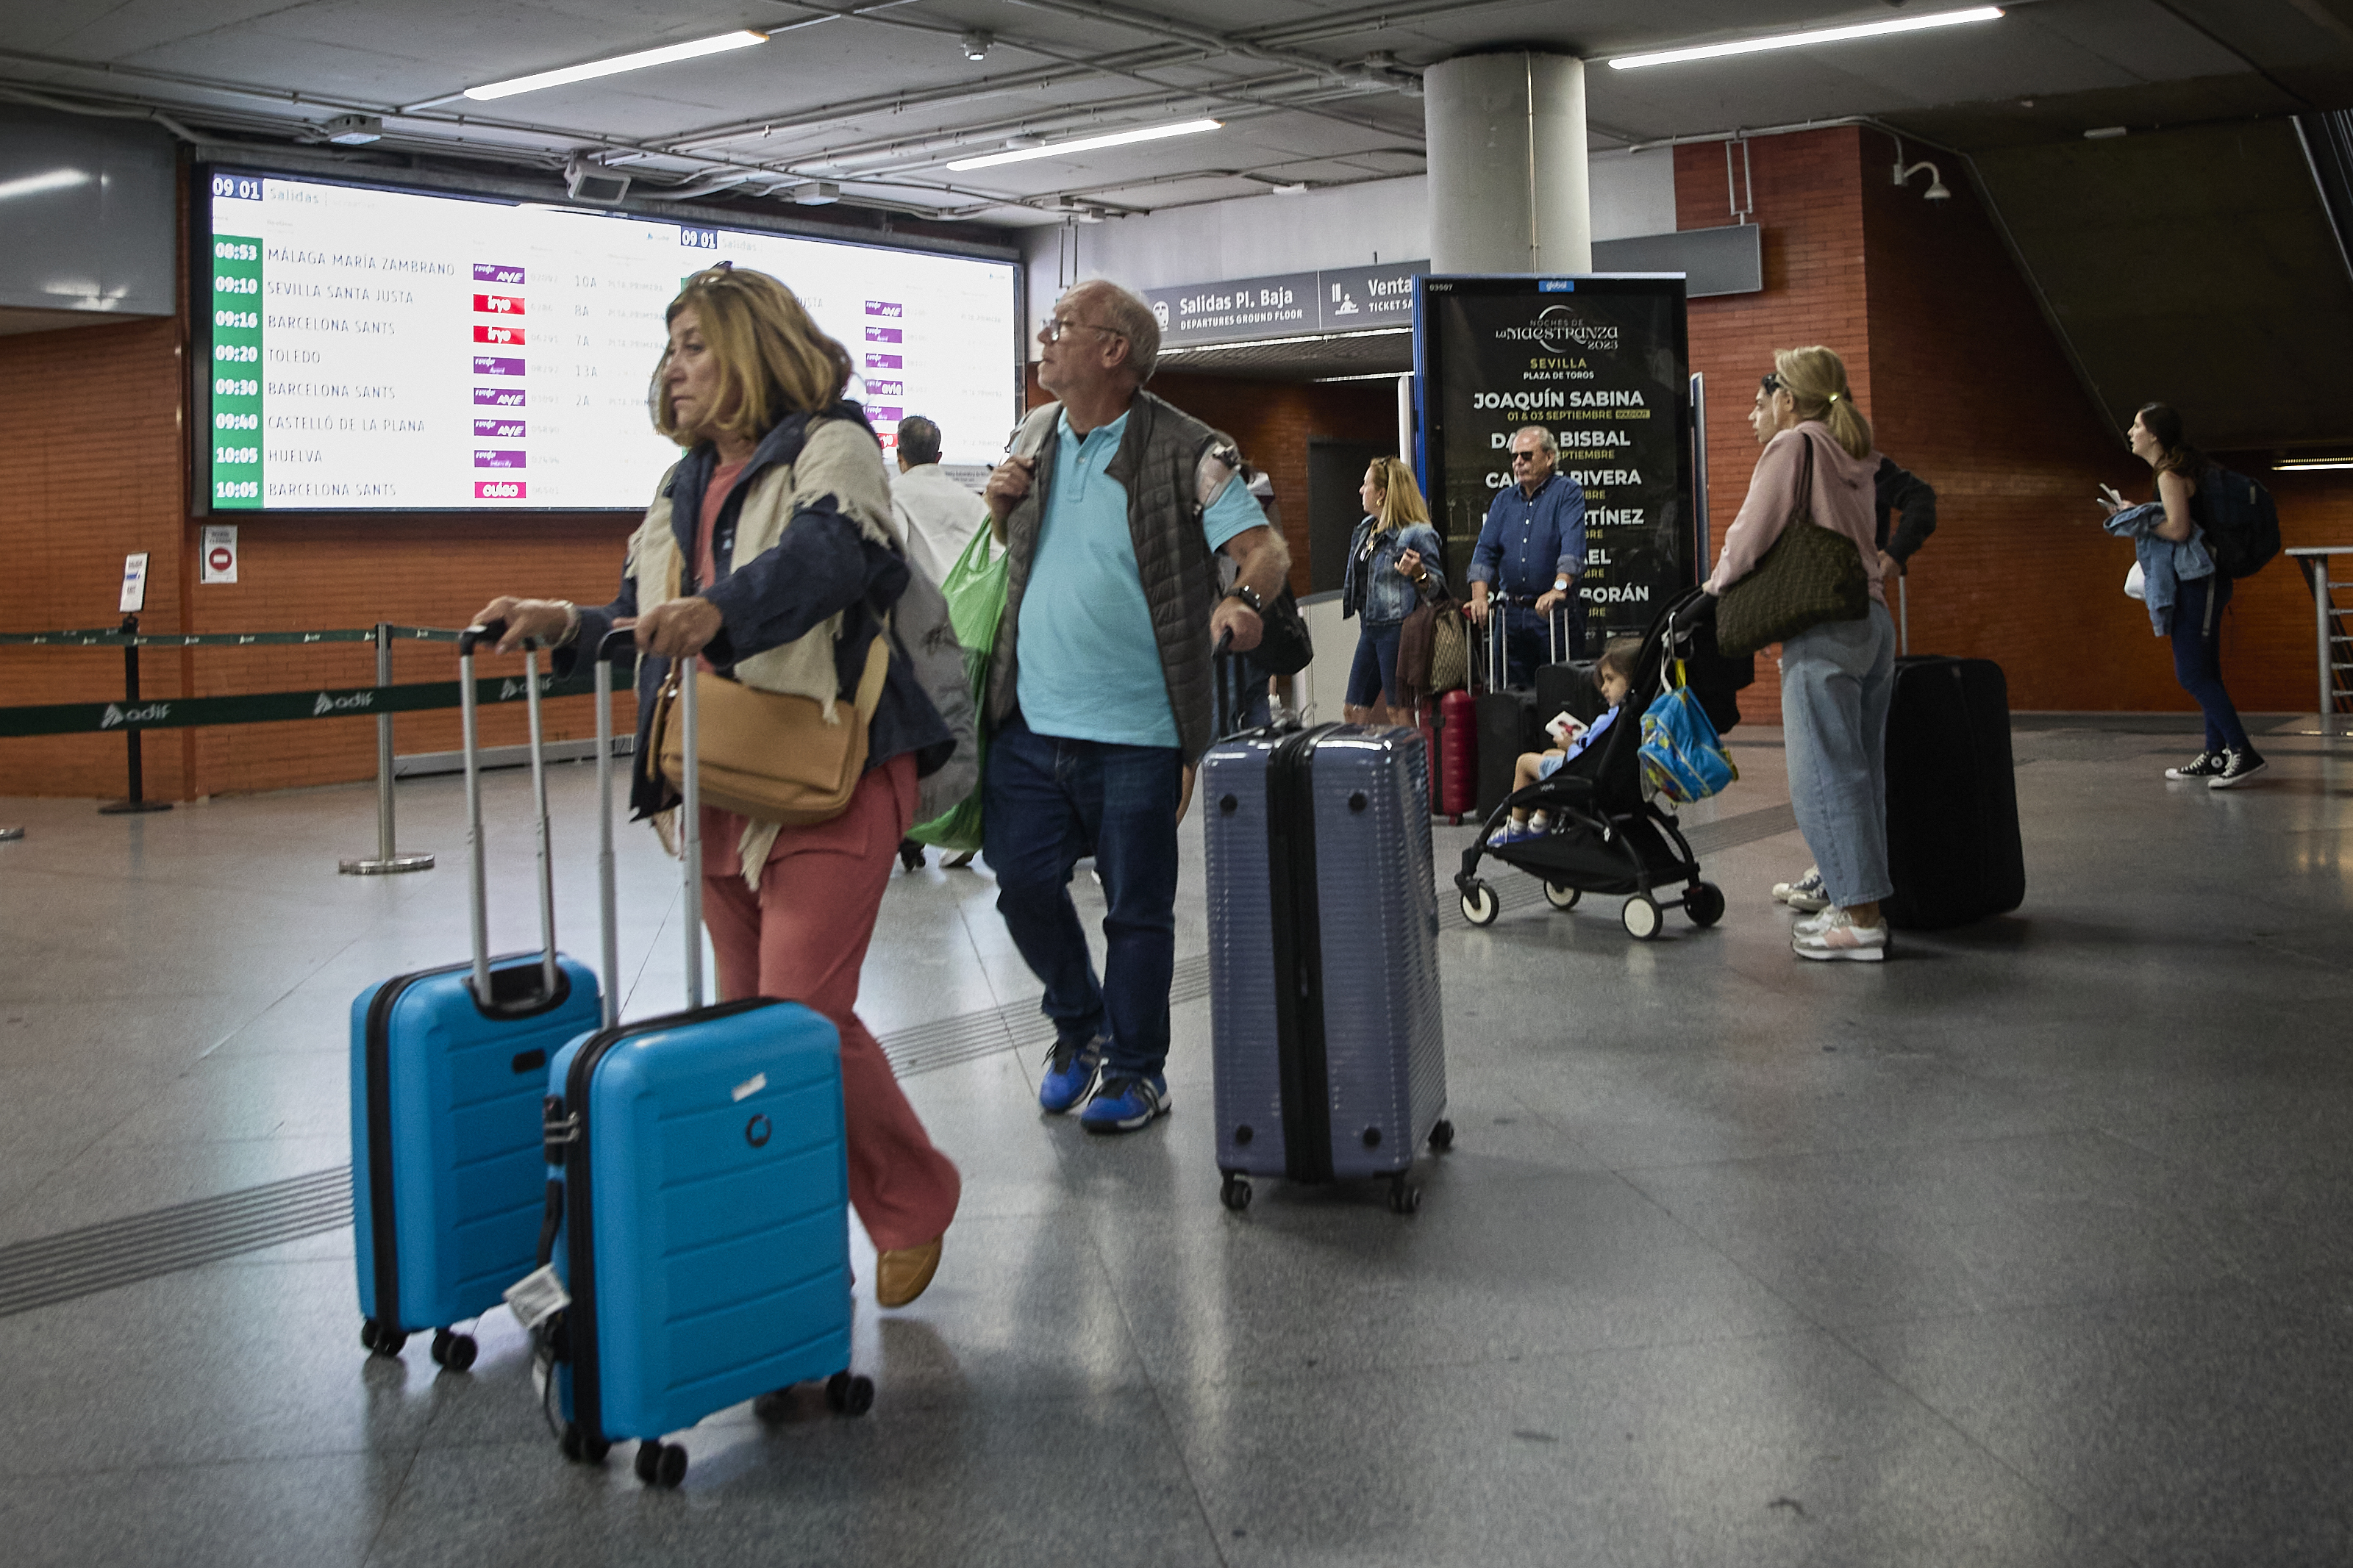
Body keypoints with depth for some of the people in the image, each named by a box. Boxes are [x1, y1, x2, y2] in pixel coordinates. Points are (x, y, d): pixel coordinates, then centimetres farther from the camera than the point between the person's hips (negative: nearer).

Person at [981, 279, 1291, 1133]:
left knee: (1138, 906, 5)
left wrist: (1244, 596, -34)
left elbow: (1267, 547, -13)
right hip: (1031, 718, 6)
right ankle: (1080, 1024, 32)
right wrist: (999, 507, 3)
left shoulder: (1187, 451, -9)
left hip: (1135, 731, -5)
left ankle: (1135, 1070, 22)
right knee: (1022, 881, 7)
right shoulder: (1033, 437, 11)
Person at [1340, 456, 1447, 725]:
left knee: (1398, 711, -5)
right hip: (1370, 629, 9)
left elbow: (1437, 587, -11)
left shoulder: (1418, 535, -13)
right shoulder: (1366, 530, 13)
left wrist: (1419, 574, -29)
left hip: (1398, 629, -9)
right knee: (1353, 709, 10)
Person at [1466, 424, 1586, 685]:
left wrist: (1559, 588, -31)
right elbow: (1486, 550, 7)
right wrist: (1479, 596, -9)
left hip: (1554, 614, -5)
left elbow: (1573, 545, -17)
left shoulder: (1567, 493, -2)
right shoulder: (1505, 499, 14)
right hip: (1511, 612, 5)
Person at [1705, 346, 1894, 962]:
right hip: (1874, 620, 9)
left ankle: (1859, 917, -6)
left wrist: (1718, 585, 5)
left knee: (1823, 776, -6)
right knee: (1861, 771, 11)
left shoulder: (1794, 444, -7)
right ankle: (1857, 905, 15)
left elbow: (1754, 530, -10)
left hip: (1825, 632, -9)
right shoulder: (1852, 456, 18)